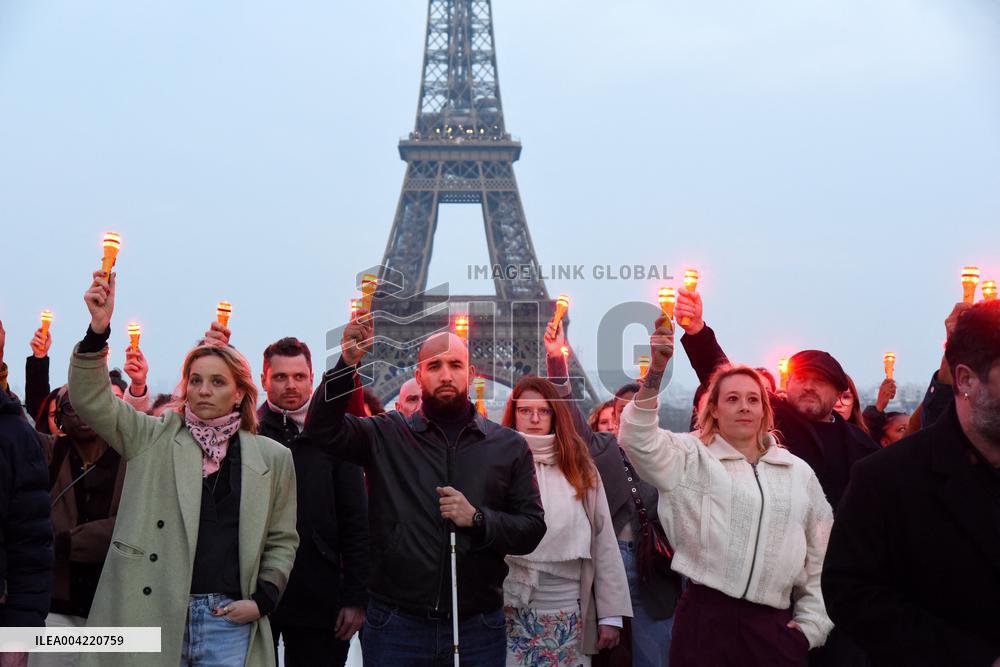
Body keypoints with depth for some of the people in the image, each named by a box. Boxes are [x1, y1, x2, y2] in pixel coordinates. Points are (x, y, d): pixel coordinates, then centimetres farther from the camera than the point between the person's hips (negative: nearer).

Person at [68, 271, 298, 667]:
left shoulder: (272, 457, 7)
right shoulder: (155, 437, 7)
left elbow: (282, 539, 11)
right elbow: (91, 400, -5)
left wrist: (263, 599, -3)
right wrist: (98, 330, -19)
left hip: (229, 620, 0)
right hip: (150, 614, 0)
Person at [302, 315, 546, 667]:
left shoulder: (510, 446, 4)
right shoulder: (386, 435, 3)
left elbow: (532, 530, 2)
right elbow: (322, 427, -11)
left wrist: (478, 519, -15)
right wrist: (347, 365, -24)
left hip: (478, 628, 1)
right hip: (395, 625, 0)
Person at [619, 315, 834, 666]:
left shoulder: (799, 472, 14)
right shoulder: (692, 458, 3)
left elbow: (820, 554, 17)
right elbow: (639, 439, -15)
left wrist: (811, 622, 11)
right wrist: (656, 370, -26)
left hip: (774, 624, 3)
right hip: (706, 618, -3)